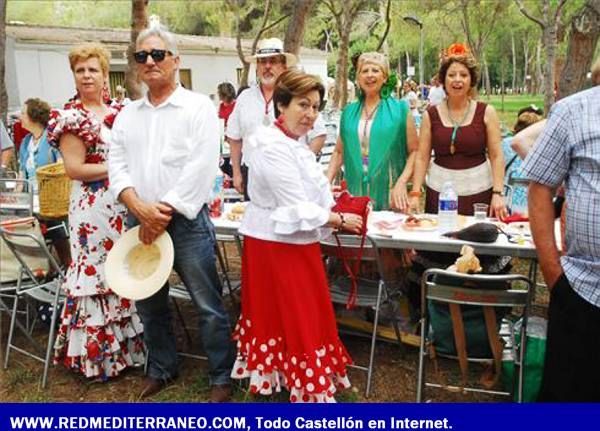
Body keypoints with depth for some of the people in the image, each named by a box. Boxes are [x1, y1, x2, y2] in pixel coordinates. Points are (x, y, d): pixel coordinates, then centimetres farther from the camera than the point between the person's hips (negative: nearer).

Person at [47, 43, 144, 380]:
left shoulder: (120, 113, 12)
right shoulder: (71, 118, -6)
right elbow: (74, 169, -13)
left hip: (124, 203, 6)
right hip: (94, 207, -6)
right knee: (97, 274, 2)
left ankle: (129, 342, 25)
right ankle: (100, 352, 15)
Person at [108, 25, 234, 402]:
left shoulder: (198, 107, -5)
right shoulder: (128, 114, 12)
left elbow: (201, 167, -14)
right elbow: (117, 164, 5)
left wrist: (164, 213, -15)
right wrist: (138, 206, -13)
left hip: (186, 220, -5)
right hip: (139, 221, 6)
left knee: (208, 305, 1)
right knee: (149, 303, 17)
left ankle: (222, 376, 16)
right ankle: (162, 368, 35)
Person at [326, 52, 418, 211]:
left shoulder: (400, 110, 0)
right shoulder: (349, 112, 10)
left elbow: (414, 151, -2)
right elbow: (339, 152, 14)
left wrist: (402, 182, -15)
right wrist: (327, 182, 1)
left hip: (389, 195, -2)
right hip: (355, 194, 3)